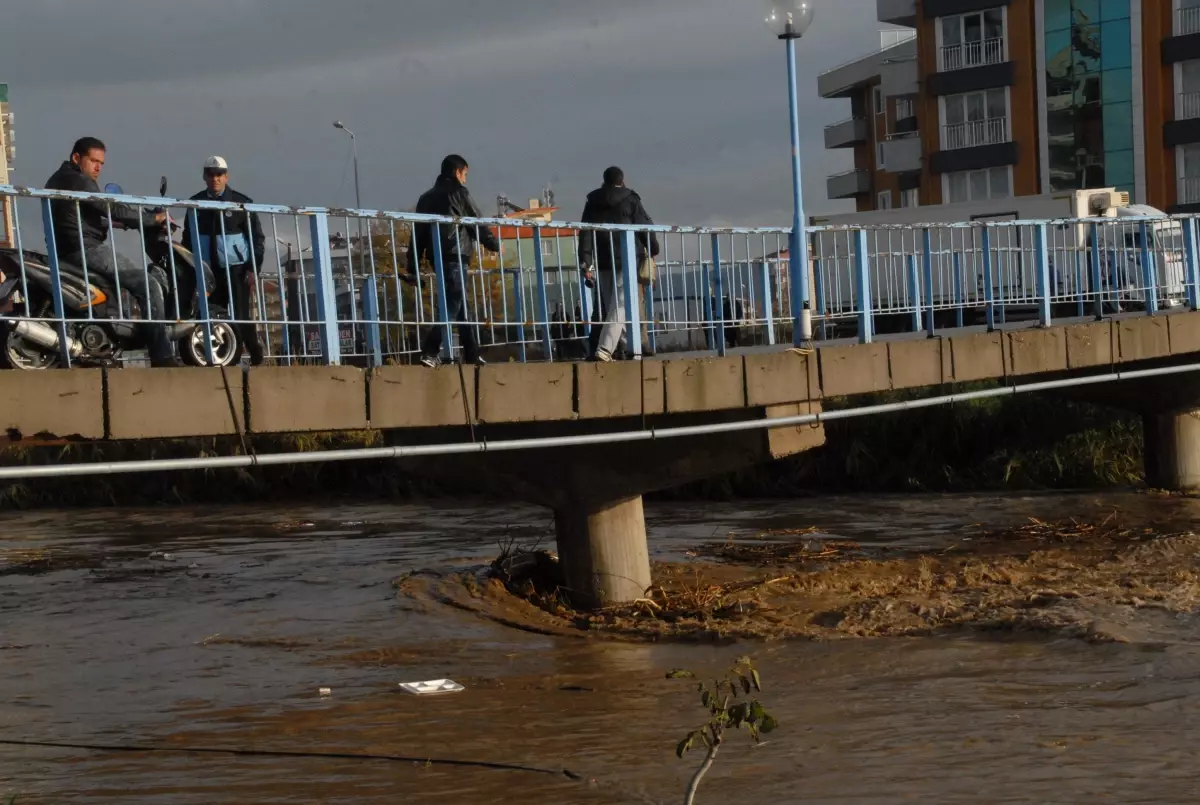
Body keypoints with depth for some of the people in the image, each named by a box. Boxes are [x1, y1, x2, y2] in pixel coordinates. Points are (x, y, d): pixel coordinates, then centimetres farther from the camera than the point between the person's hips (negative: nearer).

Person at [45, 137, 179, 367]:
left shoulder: (56, 181, 22)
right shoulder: (78, 180, -9)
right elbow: (112, 208, -16)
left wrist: (114, 223, 23)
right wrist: (153, 218, -9)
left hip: (65, 251, 11)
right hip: (87, 249, -11)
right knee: (149, 284, -12)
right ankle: (162, 356, -20)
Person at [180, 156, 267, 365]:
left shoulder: (241, 202, 0)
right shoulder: (196, 203, 10)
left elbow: (257, 237, 1)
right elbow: (188, 238, 14)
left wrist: (253, 267, -6)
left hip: (235, 268, -3)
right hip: (206, 269, 3)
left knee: (241, 316, -4)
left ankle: (257, 358, 5)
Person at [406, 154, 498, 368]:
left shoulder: (427, 197, 18)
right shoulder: (458, 192, 1)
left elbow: (419, 234, 13)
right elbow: (476, 223, 2)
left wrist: (413, 268, 12)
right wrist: (495, 245, 17)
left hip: (437, 257, 7)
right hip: (455, 256, -7)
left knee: (460, 304, 14)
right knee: (453, 304, -11)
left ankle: (472, 355, 15)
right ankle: (430, 352, -25)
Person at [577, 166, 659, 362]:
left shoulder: (593, 203, 10)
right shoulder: (630, 200, 0)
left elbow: (585, 233, 4)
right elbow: (645, 227, 0)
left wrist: (585, 262, 1)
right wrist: (653, 250, 15)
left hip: (603, 263, 4)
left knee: (609, 305, 14)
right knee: (619, 306, -8)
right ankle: (604, 348, -23)